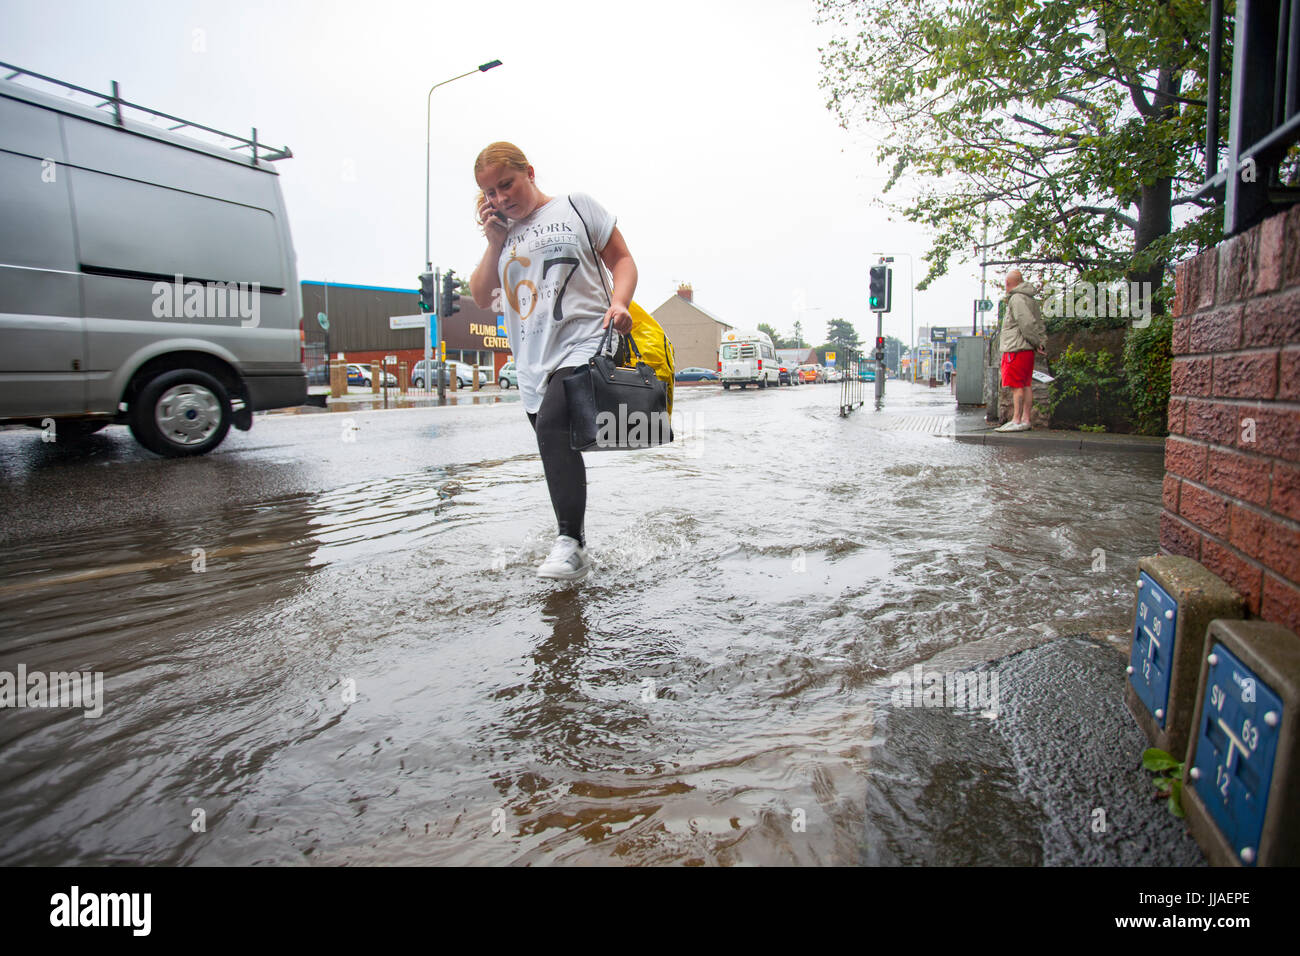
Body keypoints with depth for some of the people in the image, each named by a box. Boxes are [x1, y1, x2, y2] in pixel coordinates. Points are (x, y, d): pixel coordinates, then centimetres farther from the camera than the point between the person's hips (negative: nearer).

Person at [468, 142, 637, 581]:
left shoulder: (575, 206, 9)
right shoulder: (501, 233, 20)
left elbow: (623, 260, 7)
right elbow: (482, 298, 14)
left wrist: (618, 303, -12)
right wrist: (495, 242, 5)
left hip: (584, 345, -6)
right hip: (533, 366, 6)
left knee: (552, 424, -30)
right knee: (560, 448, 11)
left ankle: (570, 541, -25)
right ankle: (574, 553, 25)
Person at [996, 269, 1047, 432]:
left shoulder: (1017, 298, -9)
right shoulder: (1031, 300, 20)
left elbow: (1027, 323, -18)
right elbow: (1040, 325, 17)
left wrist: (1037, 343, -11)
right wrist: (1041, 343, 7)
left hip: (1016, 348, -10)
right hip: (1028, 350, 10)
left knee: (1016, 385, -10)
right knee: (1026, 385, 9)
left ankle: (1017, 421, -11)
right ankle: (1025, 420, 10)